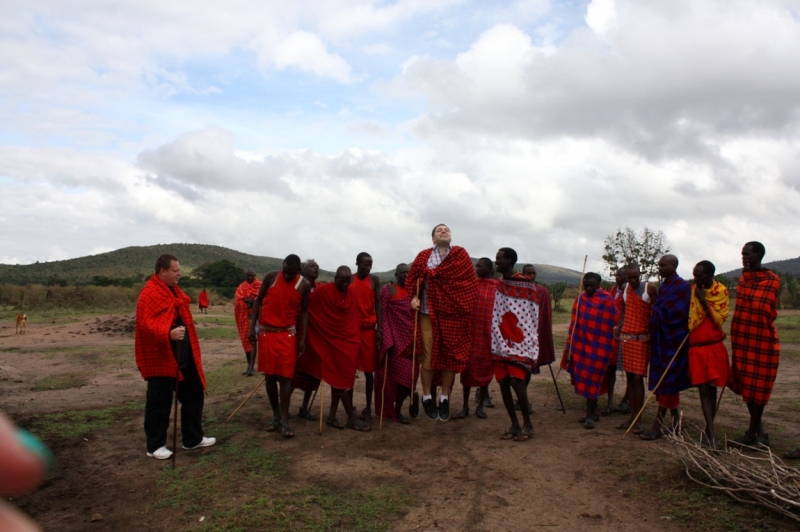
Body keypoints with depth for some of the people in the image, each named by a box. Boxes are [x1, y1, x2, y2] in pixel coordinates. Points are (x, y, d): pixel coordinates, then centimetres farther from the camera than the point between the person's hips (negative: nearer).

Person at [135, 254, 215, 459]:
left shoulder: (174, 291, 14)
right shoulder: (149, 294, -16)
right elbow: (146, 325, -27)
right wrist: (168, 334, -42)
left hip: (183, 356, 10)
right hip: (161, 358, -9)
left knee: (194, 394, 15)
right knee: (159, 402, 1)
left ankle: (193, 438, 28)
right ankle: (155, 445, 16)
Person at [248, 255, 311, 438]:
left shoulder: (304, 285, -5)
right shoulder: (271, 277, -4)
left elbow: (304, 311, 2)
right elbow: (258, 300, 4)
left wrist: (303, 338, -3)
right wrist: (252, 326, -2)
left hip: (288, 334, -1)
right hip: (266, 332, 1)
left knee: (285, 376, -5)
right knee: (270, 376, 6)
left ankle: (285, 420, -4)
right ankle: (276, 415, 18)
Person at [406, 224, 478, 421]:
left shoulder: (461, 254, 5)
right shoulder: (423, 256, 6)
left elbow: (471, 282, 3)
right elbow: (412, 279, 9)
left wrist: (467, 306, -4)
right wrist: (414, 298, -5)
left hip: (453, 314, 1)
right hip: (428, 313, 0)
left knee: (451, 355, 5)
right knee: (428, 355, 2)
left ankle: (445, 399, 18)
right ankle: (427, 397, 15)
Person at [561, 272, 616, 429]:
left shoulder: (607, 300, -7)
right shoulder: (581, 299, 5)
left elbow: (612, 324, -5)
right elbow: (574, 323, 7)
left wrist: (609, 346, -6)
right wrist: (569, 347, 6)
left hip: (598, 345, -5)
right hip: (581, 344, 5)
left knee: (591, 378, -3)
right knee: (583, 378, 11)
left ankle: (590, 414, 5)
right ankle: (593, 411, 26)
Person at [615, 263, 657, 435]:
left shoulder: (649, 288, -6)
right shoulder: (625, 288, 8)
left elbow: (655, 313, -5)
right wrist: (618, 327, 2)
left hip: (642, 338, -5)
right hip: (626, 337, 5)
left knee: (638, 378, -6)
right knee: (629, 377, 7)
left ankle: (638, 420, -1)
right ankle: (632, 417, 13)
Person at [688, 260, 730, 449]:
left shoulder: (721, 292, -2)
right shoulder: (693, 290, 3)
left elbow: (719, 320, -12)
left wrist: (704, 300, -15)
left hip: (715, 348, -1)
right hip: (695, 348, 1)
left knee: (712, 390, 6)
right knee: (703, 390, -4)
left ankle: (708, 431, 17)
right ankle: (711, 433, -5)